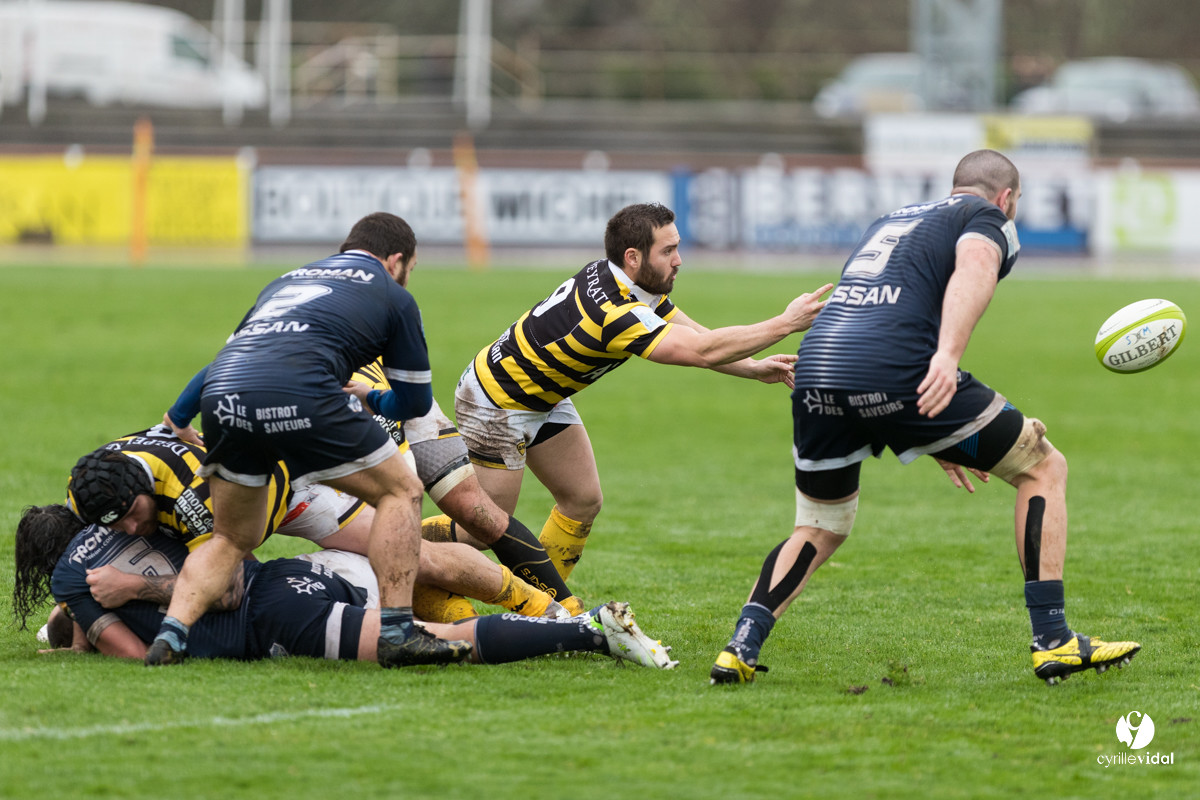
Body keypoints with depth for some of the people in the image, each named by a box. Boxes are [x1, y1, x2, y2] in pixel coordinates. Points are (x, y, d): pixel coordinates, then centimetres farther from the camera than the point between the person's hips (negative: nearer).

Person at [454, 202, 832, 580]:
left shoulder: (639, 284, -6)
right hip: (496, 402, -10)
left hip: (543, 400, 10)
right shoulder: (614, 312, -35)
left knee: (583, 501, 7)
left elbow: (699, 340, 2)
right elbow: (704, 351, -38)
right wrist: (785, 323, -34)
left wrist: (754, 369, -13)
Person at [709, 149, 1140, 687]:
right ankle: (1053, 642, 6)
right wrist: (948, 355, -27)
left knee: (819, 532, 26)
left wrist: (936, 440, 47)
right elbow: (974, 268, -11)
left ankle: (741, 648, 7)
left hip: (815, 370, 6)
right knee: (1043, 468, 11)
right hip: (894, 372, -6)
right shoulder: (989, 219, 14)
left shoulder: (890, 221, 36)